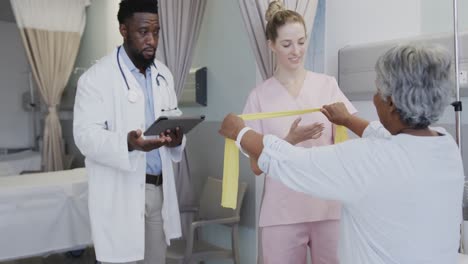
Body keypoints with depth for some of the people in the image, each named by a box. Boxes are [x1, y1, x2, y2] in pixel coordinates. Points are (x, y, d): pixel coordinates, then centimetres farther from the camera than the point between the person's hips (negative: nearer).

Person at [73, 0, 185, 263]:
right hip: (120, 192, -5)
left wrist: (176, 139, -10)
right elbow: (86, 136, -15)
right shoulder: (96, 77, -10)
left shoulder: (164, 74, 10)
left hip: (159, 188, 6)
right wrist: (128, 143, -34)